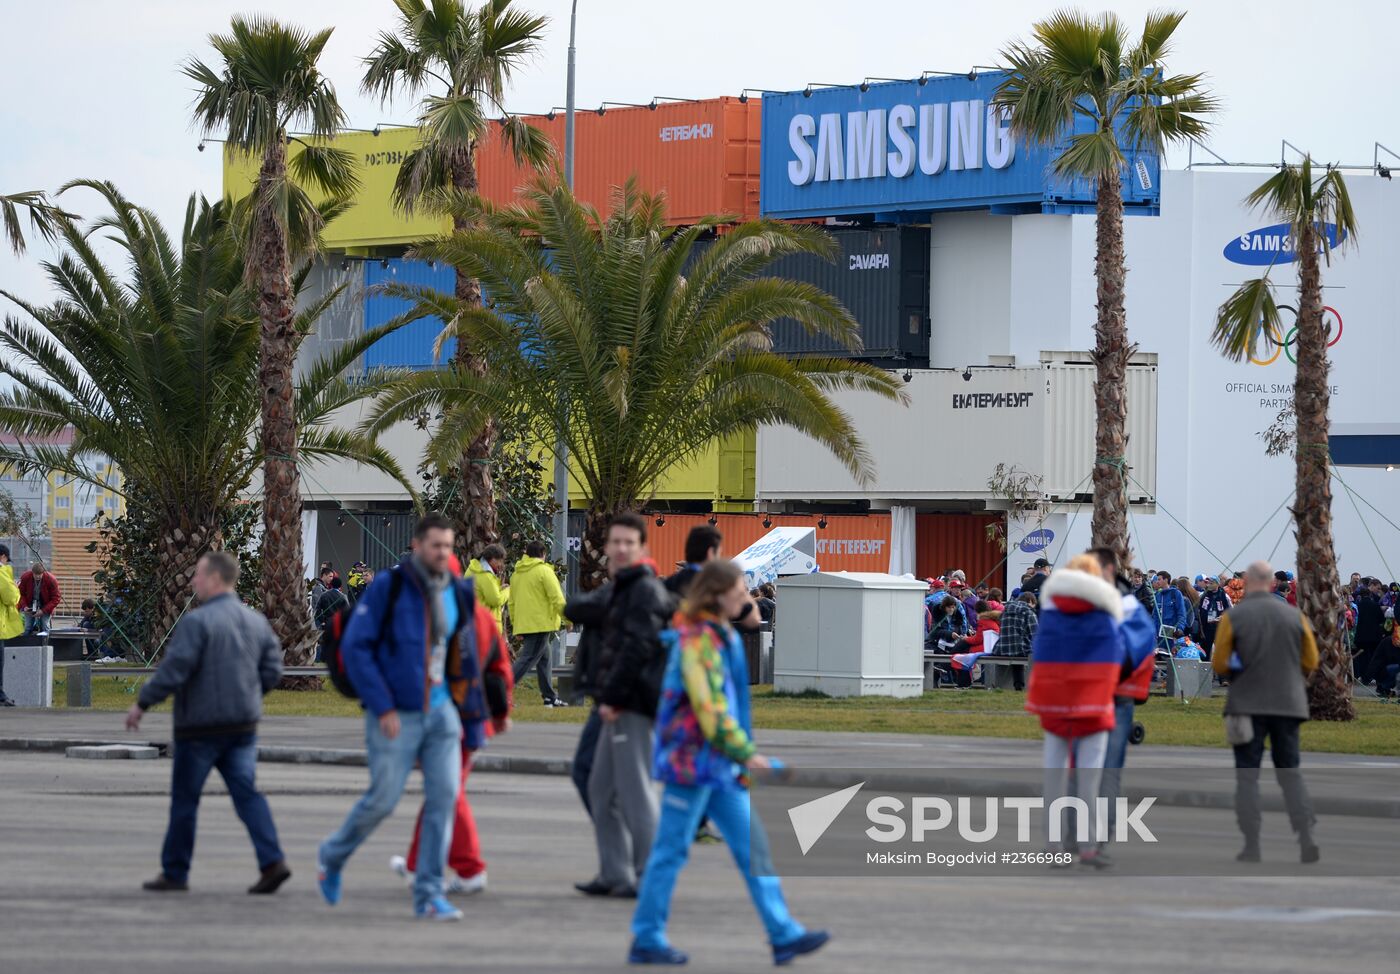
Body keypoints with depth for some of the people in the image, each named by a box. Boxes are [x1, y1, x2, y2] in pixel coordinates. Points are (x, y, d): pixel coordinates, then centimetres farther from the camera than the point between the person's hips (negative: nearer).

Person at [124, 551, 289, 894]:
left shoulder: (197, 621, -14)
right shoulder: (256, 621, 7)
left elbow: (173, 670, -18)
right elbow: (272, 669, 10)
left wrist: (142, 704, -8)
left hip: (201, 726, -6)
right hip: (244, 724, 6)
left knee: (185, 799, 6)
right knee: (246, 792, 3)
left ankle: (174, 872, 14)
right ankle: (273, 861, -14)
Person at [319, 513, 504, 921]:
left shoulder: (458, 594, 8)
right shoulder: (388, 587, -8)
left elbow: (467, 658, 17)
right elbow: (355, 647, -11)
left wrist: (471, 714, 13)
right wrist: (382, 707, -14)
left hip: (441, 711, 5)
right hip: (396, 715, -5)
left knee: (444, 796, -5)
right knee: (383, 798, -2)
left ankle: (428, 894, 1)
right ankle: (332, 857, 26)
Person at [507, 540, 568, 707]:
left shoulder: (517, 573, 15)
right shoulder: (544, 571, -8)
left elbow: (512, 602, 18)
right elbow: (557, 599, -13)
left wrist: (515, 624, 24)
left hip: (523, 623, 8)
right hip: (541, 623, -8)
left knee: (545, 658, 17)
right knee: (527, 659, -9)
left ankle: (550, 697, 20)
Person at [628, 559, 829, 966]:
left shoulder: (724, 636, 15)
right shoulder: (697, 640, -15)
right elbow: (708, 707, -21)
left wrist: (742, 757, 21)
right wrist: (746, 753, -20)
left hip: (720, 765, 9)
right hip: (692, 760, -9)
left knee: (753, 846, 5)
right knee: (671, 851, -1)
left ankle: (784, 935, 4)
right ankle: (647, 940, 6)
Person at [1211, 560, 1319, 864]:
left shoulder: (1233, 617, -7)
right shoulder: (1295, 616, 0)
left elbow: (1219, 664, -5)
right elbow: (1310, 662, 5)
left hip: (1248, 705, -2)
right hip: (1288, 703, 2)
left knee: (1247, 775, 4)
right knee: (1290, 773, 9)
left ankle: (1252, 845, -3)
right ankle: (1306, 840, -4)